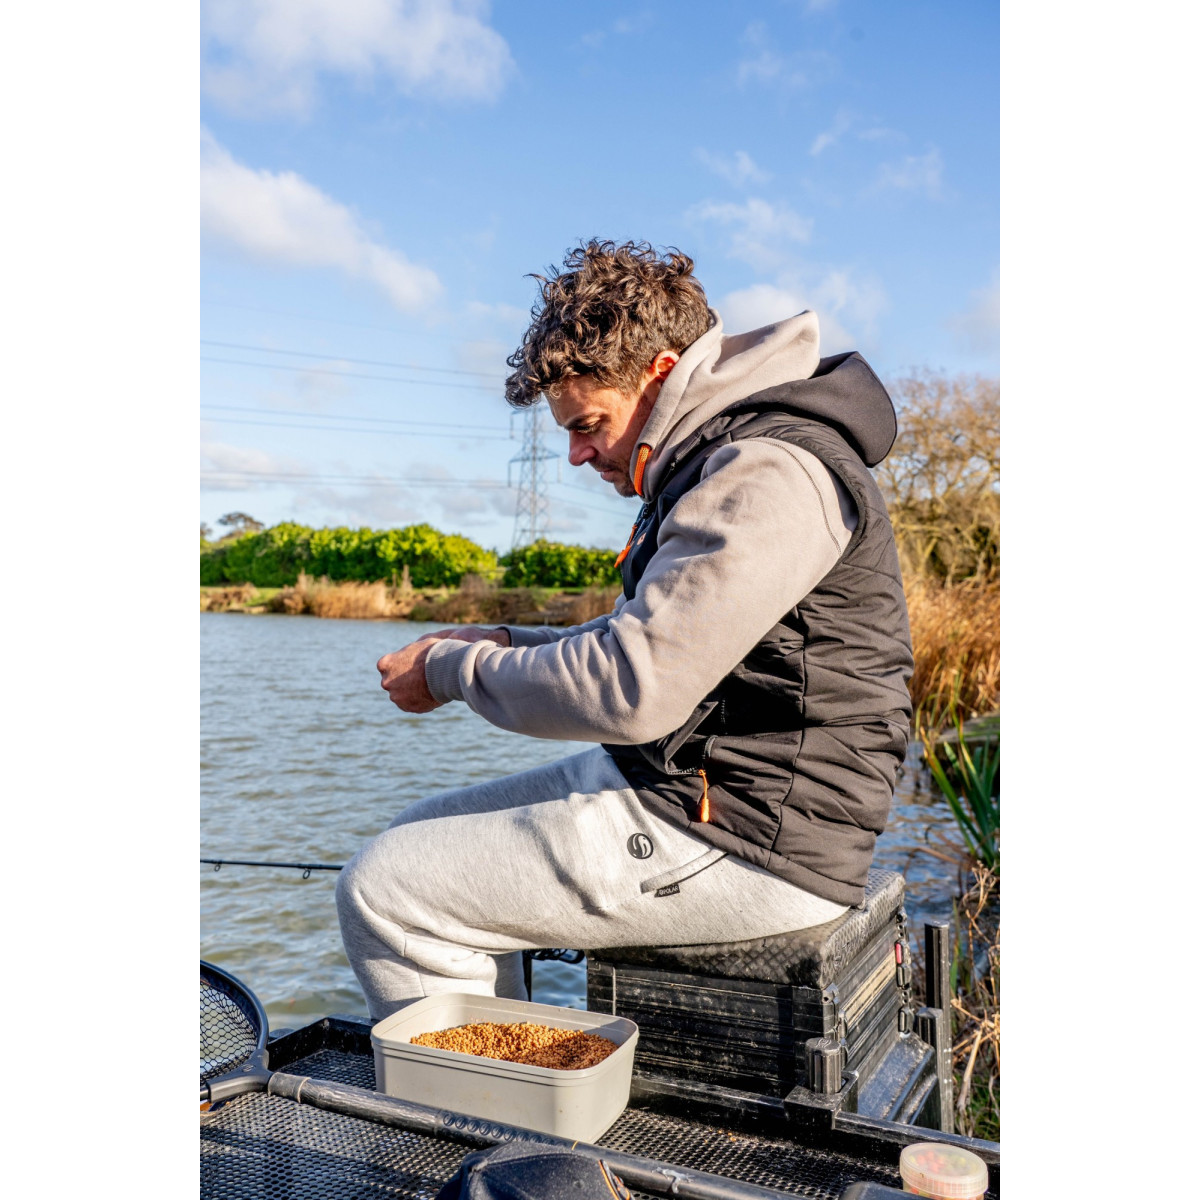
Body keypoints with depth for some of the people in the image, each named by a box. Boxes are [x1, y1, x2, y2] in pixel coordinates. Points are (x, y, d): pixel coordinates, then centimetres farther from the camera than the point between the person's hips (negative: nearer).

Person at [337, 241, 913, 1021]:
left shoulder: (768, 473, -20)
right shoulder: (715, 461, 14)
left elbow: (630, 689, -26)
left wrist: (453, 670, -11)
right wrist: (506, 643, 7)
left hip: (743, 840, -11)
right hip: (681, 785, 11)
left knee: (382, 891, -11)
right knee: (422, 838, 16)